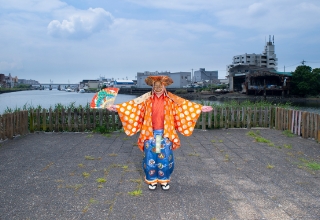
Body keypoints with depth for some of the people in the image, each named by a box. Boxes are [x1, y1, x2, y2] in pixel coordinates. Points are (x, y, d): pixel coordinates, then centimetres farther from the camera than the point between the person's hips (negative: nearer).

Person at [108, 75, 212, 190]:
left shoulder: (171, 99, 0)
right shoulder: (146, 99, 0)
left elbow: (185, 104, -1)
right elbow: (132, 104, -3)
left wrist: (200, 108, -7)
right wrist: (117, 107, -11)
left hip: (165, 134, 0)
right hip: (150, 133, 0)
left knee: (165, 158, 6)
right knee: (150, 158, 6)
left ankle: (164, 180, 26)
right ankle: (152, 180, 25)